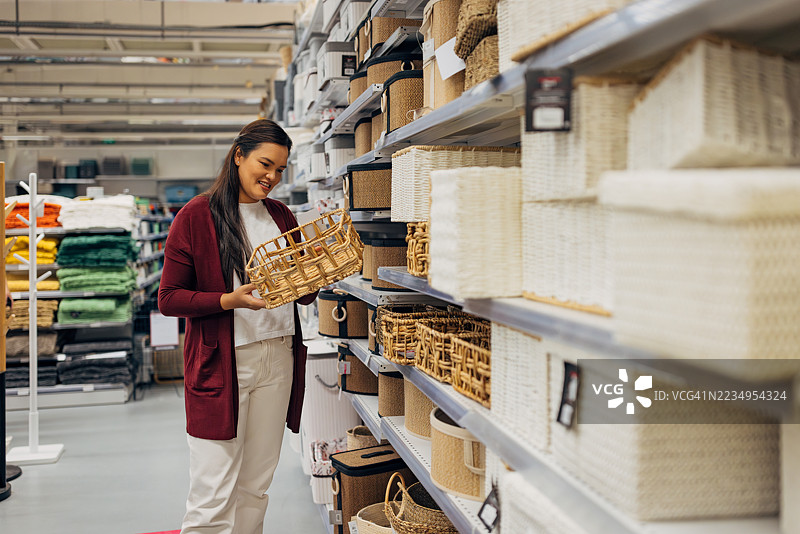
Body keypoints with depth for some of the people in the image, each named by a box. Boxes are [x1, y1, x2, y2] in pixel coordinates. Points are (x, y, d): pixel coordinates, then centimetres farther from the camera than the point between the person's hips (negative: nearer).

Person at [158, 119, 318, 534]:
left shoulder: (281, 215, 12)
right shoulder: (196, 216, -5)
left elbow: (304, 293, 15)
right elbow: (169, 298, -7)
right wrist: (230, 300, -20)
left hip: (278, 359, 5)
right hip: (221, 363, -5)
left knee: (256, 488, 13)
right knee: (213, 499, -3)